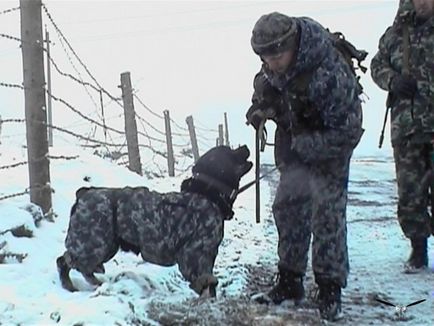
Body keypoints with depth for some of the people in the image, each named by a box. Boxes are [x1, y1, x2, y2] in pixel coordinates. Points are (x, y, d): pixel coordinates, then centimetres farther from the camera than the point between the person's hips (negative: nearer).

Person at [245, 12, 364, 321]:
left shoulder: (330, 74, -36)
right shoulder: (273, 67, -15)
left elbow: (347, 132, -30)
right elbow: (265, 86, 10)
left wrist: (305, 146, -31)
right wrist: (259, 107, -10)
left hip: (328, 145, -7)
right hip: (293, 140, 7)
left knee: (327, 212, -10)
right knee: (288, 206, 9)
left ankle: (330, 288, 1)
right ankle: (290, 280, 20)